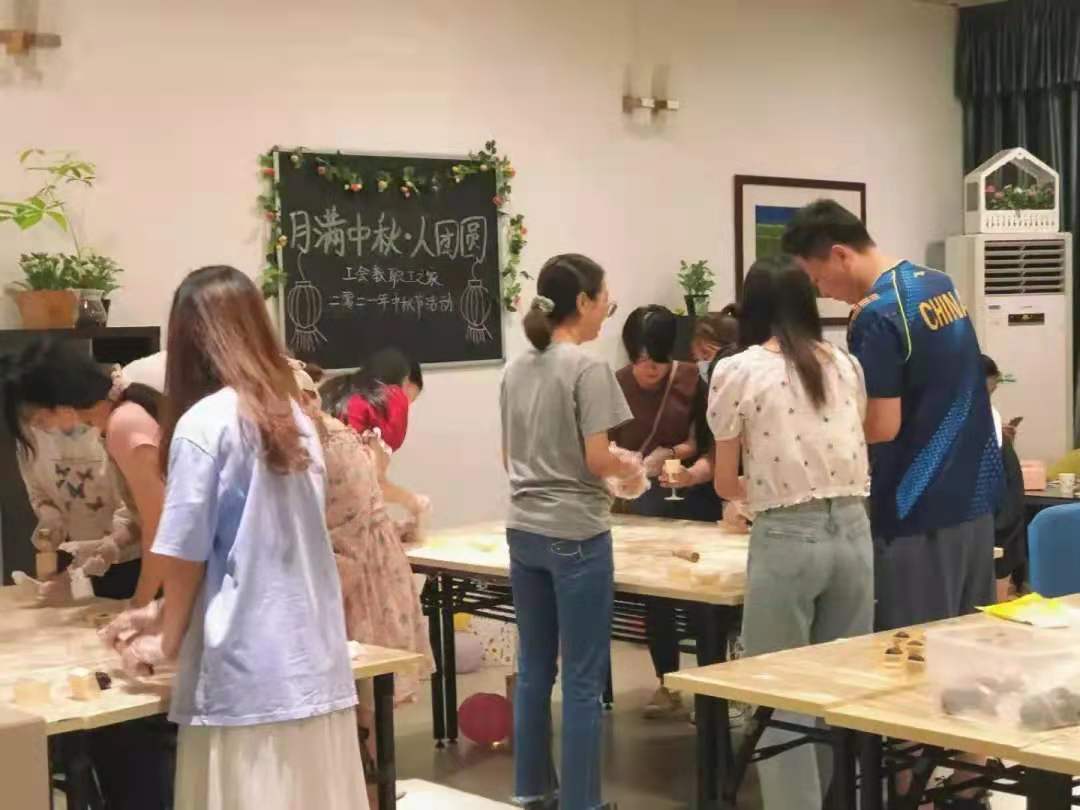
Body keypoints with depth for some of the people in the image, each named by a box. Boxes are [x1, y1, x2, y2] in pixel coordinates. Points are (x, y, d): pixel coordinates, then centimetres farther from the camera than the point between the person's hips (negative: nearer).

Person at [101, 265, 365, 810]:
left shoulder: (204, 423, -8)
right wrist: (163, 614, 24)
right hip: (316, 667, 6)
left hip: (248, 675, -6)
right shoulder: (293, 418, 11)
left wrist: (167, 643, 11)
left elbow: (187, 555, -5)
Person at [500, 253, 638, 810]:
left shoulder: (516, 370, 9)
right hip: (575, 534, -7)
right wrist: (629, 468, 2)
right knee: (583, 678, 1)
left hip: (524, 532, 7)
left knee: (534, 669, 14)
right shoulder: (587, 368, -12)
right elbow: (596, 459, -16)